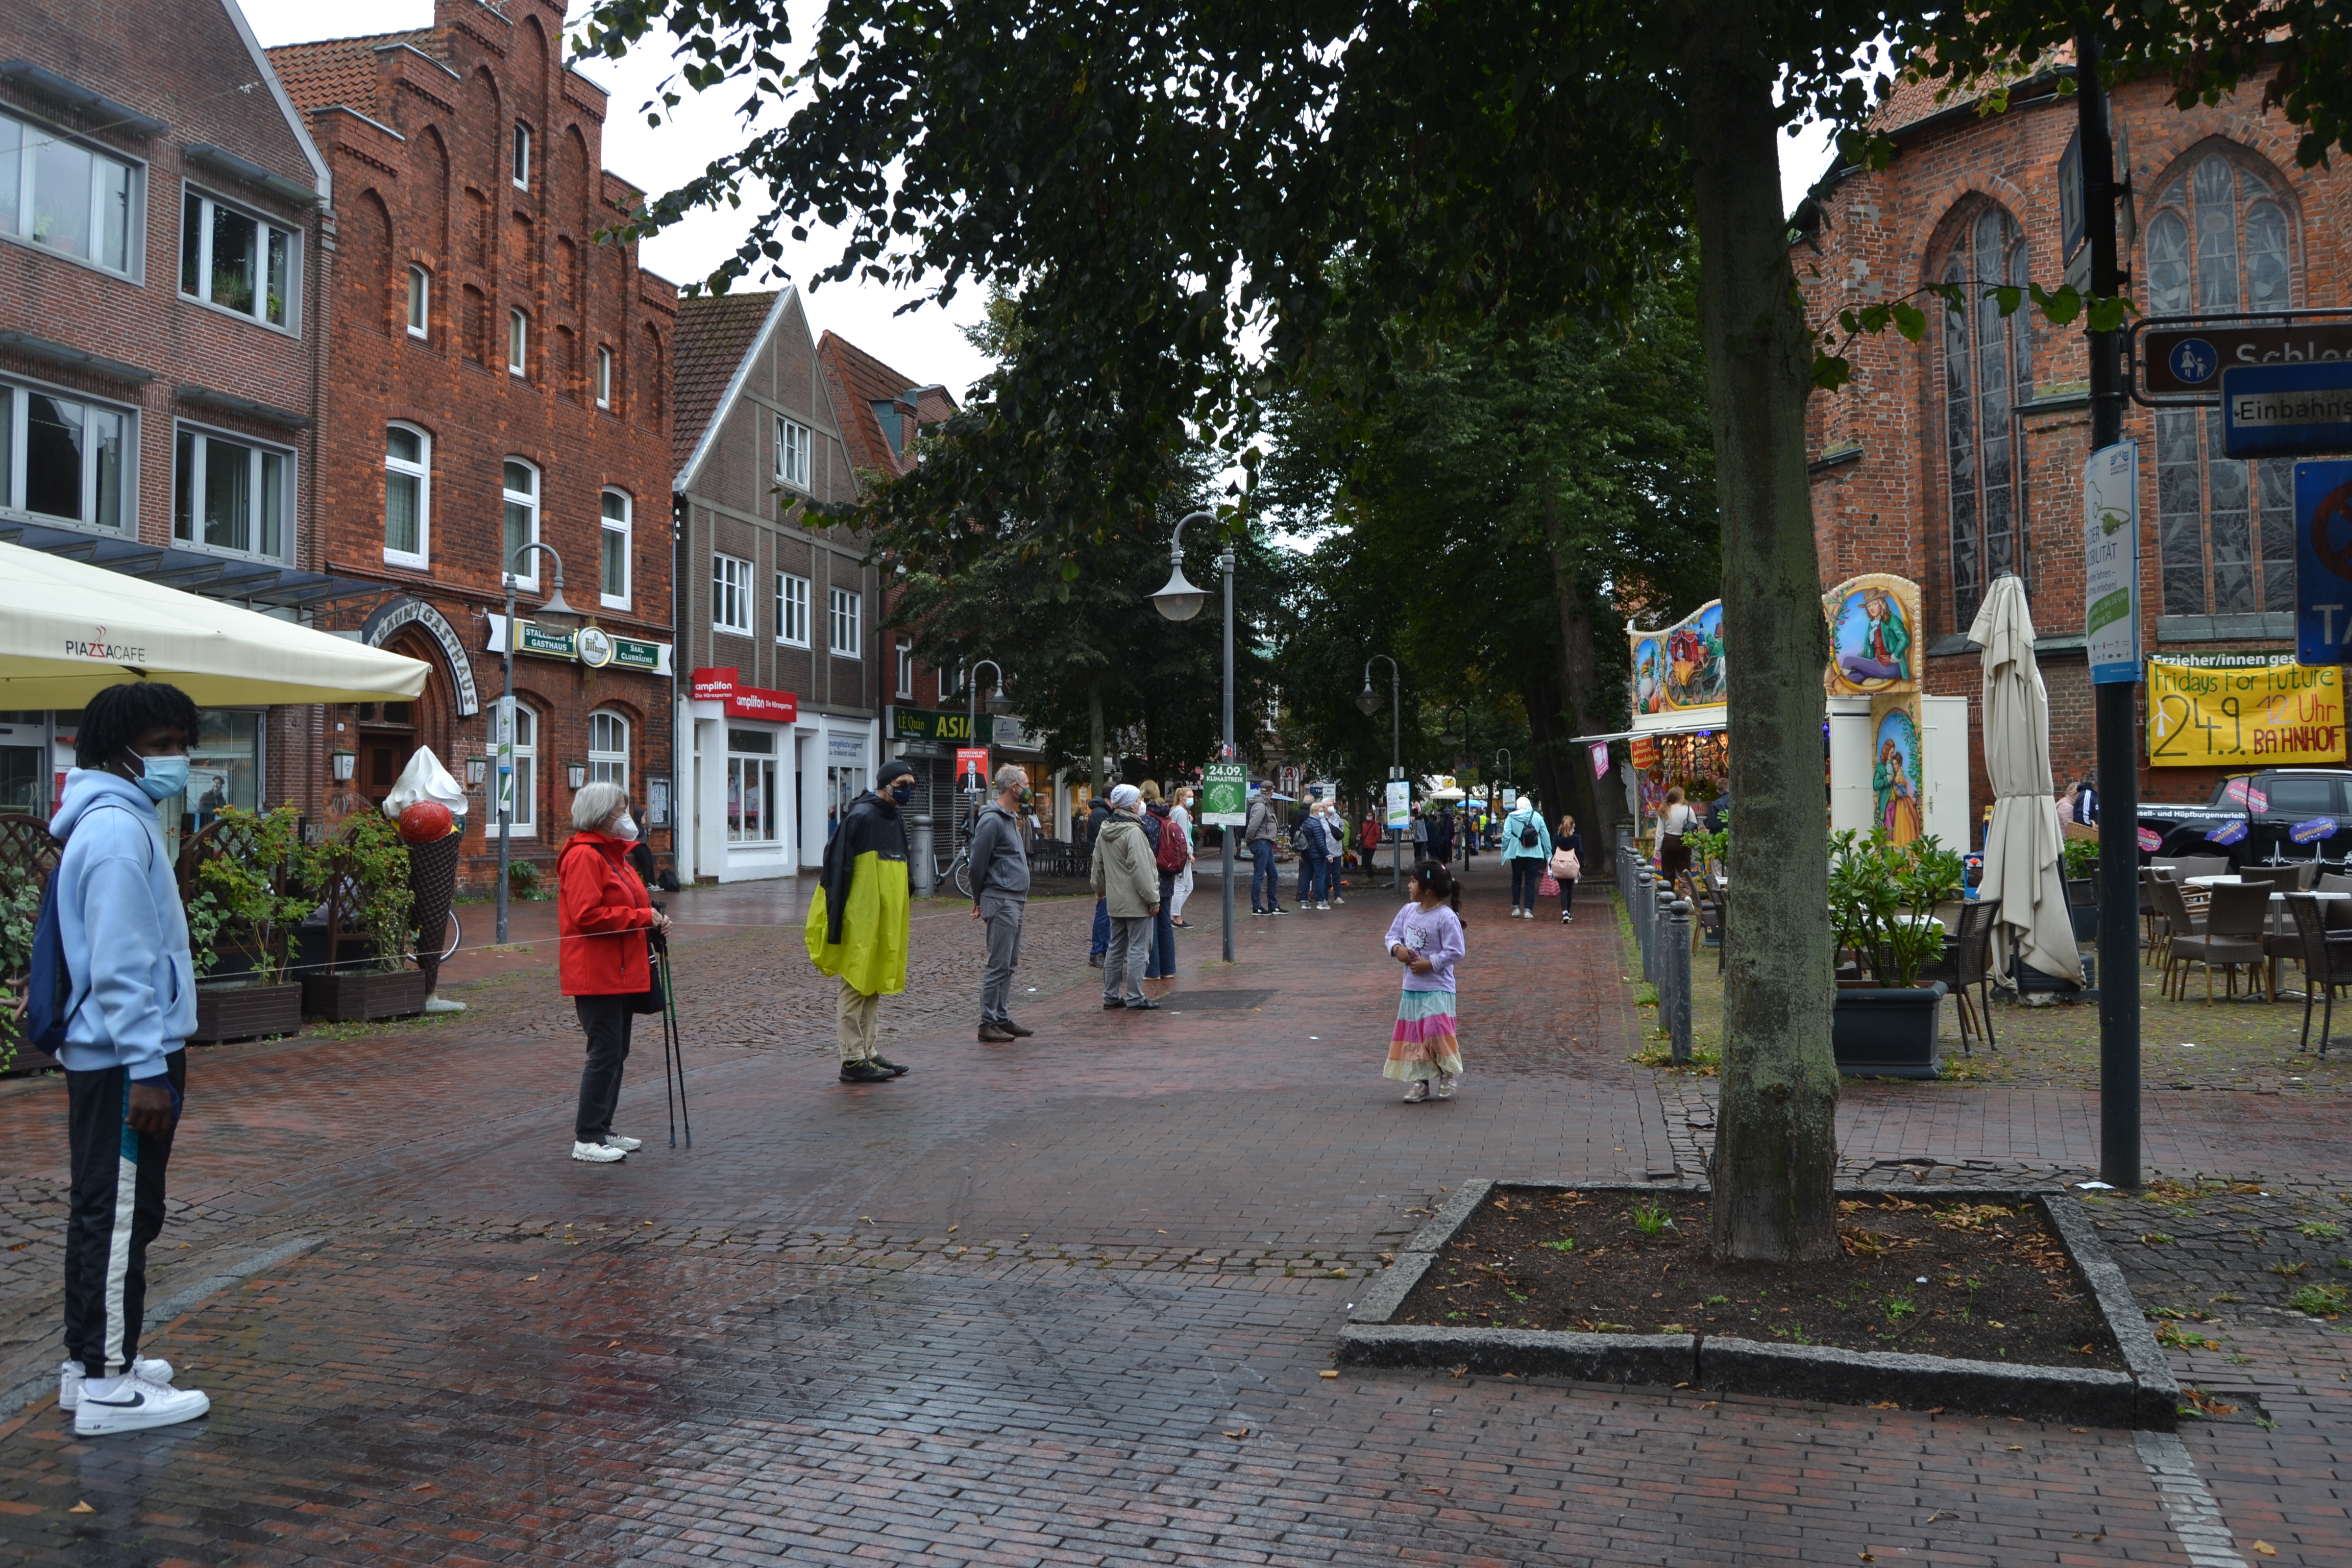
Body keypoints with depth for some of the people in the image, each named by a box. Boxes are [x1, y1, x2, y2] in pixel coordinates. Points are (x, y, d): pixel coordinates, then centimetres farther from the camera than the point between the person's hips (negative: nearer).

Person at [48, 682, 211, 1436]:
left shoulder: (124, 820, 15)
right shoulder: (117, 831, -17)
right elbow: (120, 965, -22)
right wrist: (147, 1068, -22)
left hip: (103, 1058, 10)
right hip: (125, 1059, -10)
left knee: (103, 1212, 17)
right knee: (120, 1216, -4)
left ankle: (90, 1359, 27)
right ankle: (107, 1387, 2)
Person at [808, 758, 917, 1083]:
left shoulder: (897, 818, 14)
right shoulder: (860, 817, -14)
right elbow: (838, 868, -17)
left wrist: (902, 908, 21)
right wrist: (837, 920, -19)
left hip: (887, 921, 9)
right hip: (860, 920, -9)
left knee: (876, 986, 13)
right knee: (855, 987, -4)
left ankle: (871, 1054, 20)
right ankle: (853, 1060, 0)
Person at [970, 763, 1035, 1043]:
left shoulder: (1011, 818, 17)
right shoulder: (992, 820, -15)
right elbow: (978, 864, -13)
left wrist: (1022, 896, 19)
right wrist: (979, 899, -2)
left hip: (1015, 903, 10)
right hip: (1001, 903, -10)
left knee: (1010, 965, 13)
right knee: (999, 966, -7)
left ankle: (1003, 1019, 19)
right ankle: (988, 1024, -2)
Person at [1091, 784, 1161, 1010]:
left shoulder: (1104, 833, 10)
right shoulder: (1133, 832, -18)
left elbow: (1098, 866, 21)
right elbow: (1141, 869, -21)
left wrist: (1100, 890, 34)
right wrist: (1152, 898, -16)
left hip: (1115, 903, 9)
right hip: (1136, 903, -9)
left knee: (1116, 949, 14)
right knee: (1137, 950, -3)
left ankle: (1111, 997, 18)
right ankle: (1134, 999, -1)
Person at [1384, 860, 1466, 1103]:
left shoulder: (1446, 917, -15)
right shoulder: (1408, 911, 5)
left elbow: (1455, 952, -16)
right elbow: (1393, 934, 13)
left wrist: (1429, 964, -17)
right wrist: (1397, 949, -7)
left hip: (1437, 989, -7)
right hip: (1411, 987, 7)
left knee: (1437, 1032, -16)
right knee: (1412, 1036, 10)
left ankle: (1450, 1073, 9)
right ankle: (1420, 1081, 23)